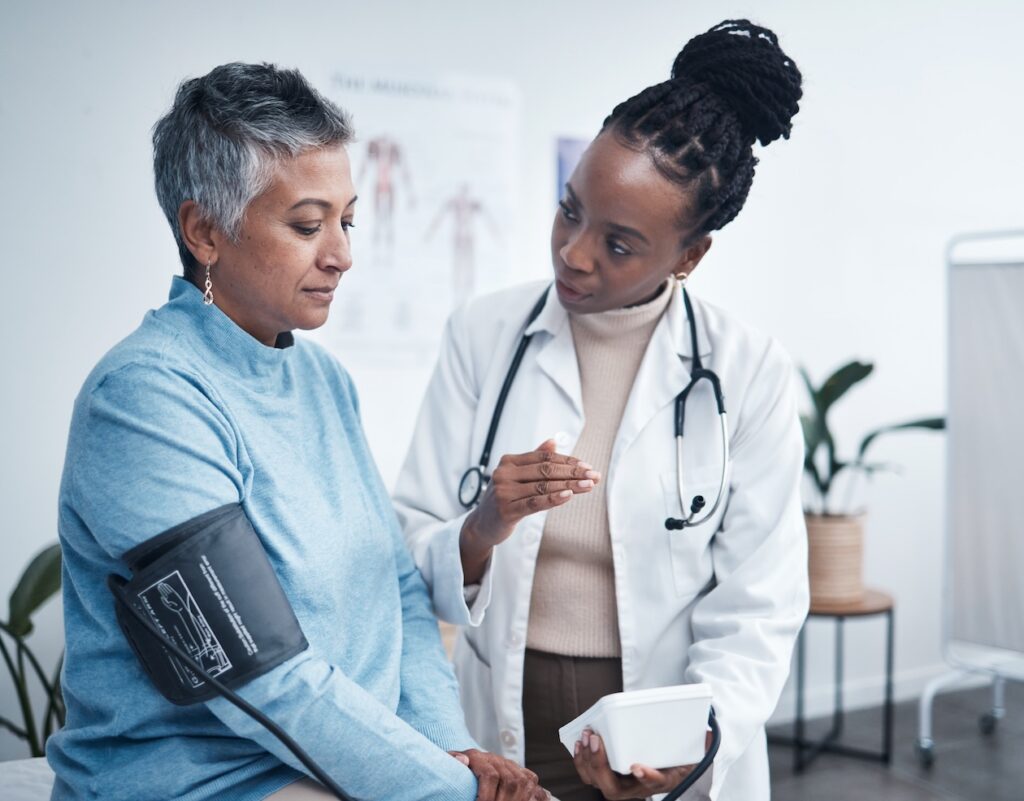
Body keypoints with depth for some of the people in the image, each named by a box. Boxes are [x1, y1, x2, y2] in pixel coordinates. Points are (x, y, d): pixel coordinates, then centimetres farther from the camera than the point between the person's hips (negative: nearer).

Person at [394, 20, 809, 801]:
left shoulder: (748, 372, -10)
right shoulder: (483, 335, -7)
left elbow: (756, 613, -9)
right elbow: (408, 565, -6)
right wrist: (484, 531, -26)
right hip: (501, 733, 2)